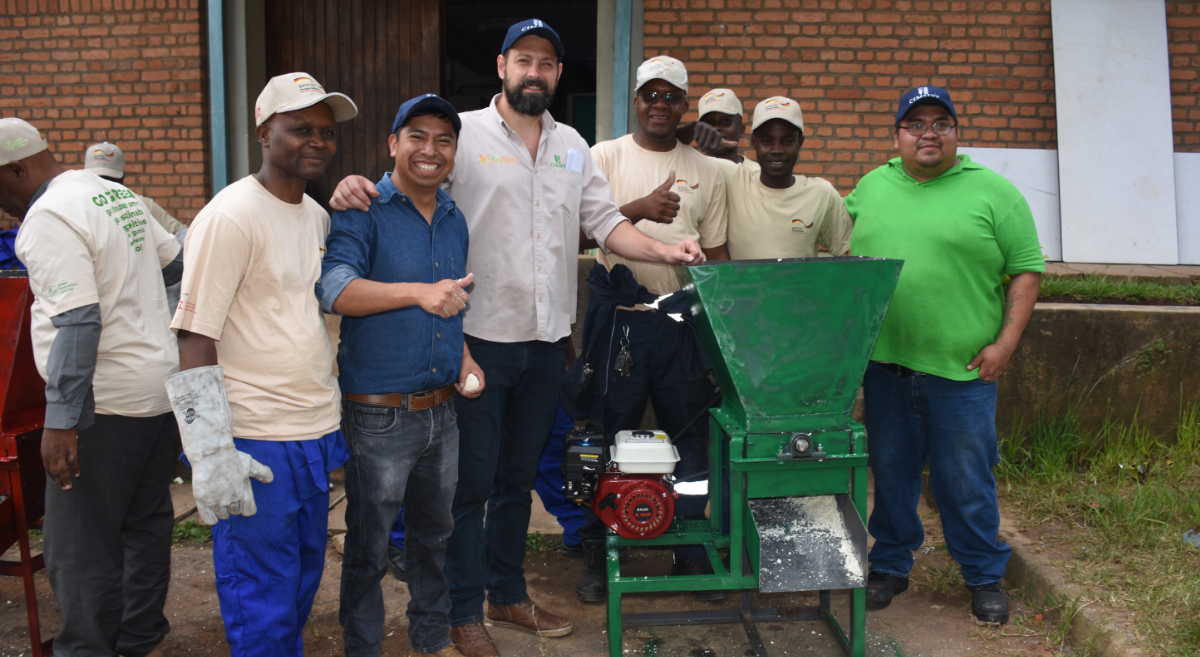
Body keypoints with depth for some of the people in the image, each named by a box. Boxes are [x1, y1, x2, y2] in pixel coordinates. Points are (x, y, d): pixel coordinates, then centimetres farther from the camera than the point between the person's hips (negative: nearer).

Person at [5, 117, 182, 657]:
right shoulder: (119, 195, 12)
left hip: (105, 402, -10)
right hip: (160, 387, 10)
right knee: (144, 525, 17)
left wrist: (60, 419, -23)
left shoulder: (48, 218, -15)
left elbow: (77, 322, -23)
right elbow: (176, 262, 23)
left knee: (78, 546, -2)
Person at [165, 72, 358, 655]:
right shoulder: (231, 216, -13)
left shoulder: (317, 215, 12)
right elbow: (195, 338, -16)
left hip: (314, 433, 8)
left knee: (303, 585, 19)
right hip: (259, 444, -8)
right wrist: (210, 452, -20)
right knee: (264, 609, 1)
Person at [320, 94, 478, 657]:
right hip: (379, 415, -6)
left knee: (434, 533, 21)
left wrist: (463, 359, 6)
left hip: (441, 411, 7)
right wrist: (419, 293, -35)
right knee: (369, 548, 7)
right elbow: (334, 289, -26)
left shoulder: (455, 221, 11)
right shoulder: (363, 212, -11)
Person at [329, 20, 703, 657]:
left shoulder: (572, 145, 12)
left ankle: (508, 594, 32)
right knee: (471, 481, 3)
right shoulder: (464, 133, -4)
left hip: (546, 341, 5)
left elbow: (605, 221, 10)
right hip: (480, 335, -5)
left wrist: (664, 251, -6)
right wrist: (355, 186, -30)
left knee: (518, 477, 18)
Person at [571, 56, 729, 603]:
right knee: (609, 438, 4)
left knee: (690, 438, 7)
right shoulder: (604, 158, 3)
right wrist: (639, 207, -24)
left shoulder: (705, 172, 12)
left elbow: (716, 253, 14)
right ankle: (597, 555, 17)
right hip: (618, 317, -2)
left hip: (684, 319, 3)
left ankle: (691, 555, 20)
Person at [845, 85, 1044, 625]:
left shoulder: (993, 192, -1)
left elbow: (1026, 270, -1)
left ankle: (984, 575, 22)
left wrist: (1005, 342, -8)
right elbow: (846, 254, 20)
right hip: (884, 360, 3)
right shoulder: (871, 187, 10)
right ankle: (890, 565, 28)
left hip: (961, 367, -3)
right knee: (890, 471, 13)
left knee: (966, 480, 5)